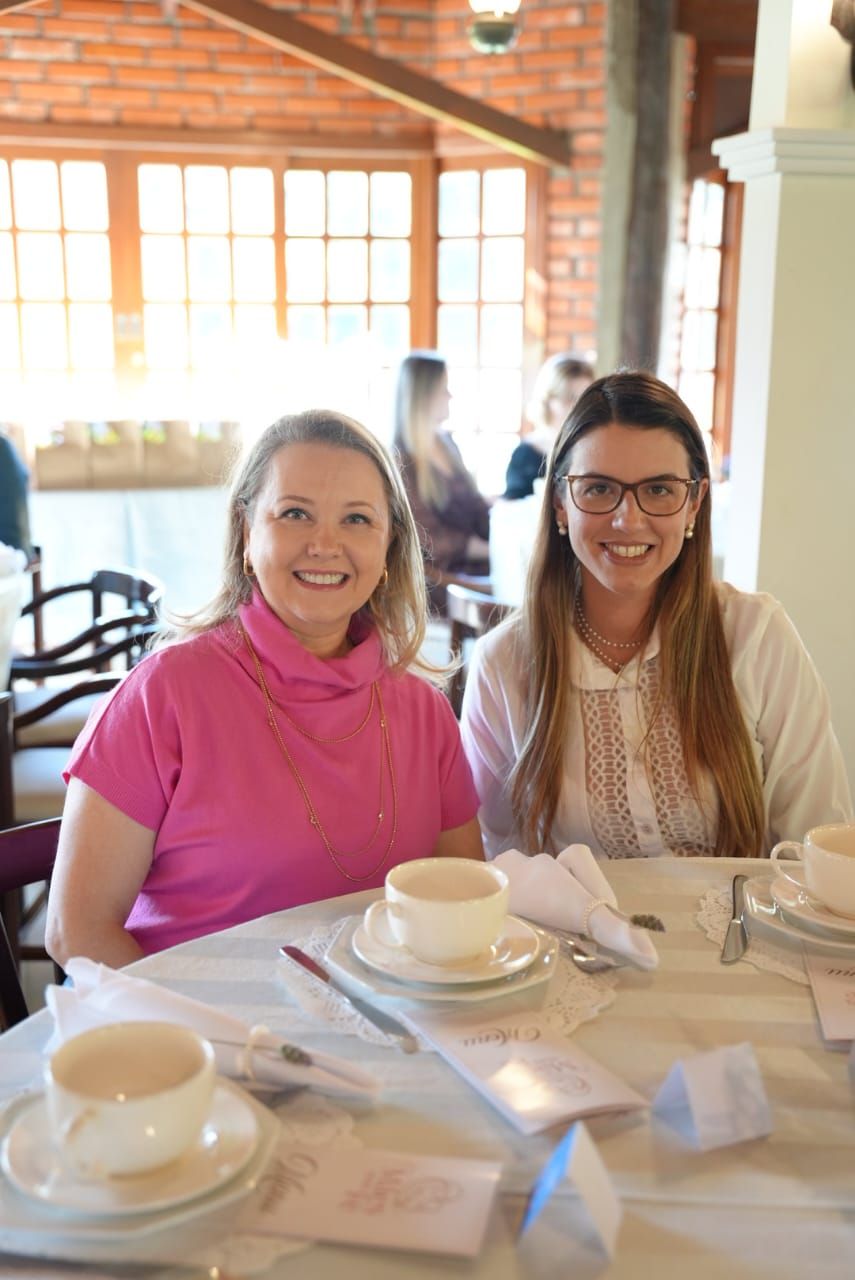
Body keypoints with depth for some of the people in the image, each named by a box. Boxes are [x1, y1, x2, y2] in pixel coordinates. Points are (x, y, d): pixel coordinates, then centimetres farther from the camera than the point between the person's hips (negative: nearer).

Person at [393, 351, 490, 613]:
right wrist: (491, 550, -18)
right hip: (440, 572, -7)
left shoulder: (446, 444, 17)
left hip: (472, 559, 8)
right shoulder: (401, 463, -9)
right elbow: (430, 540, -14)